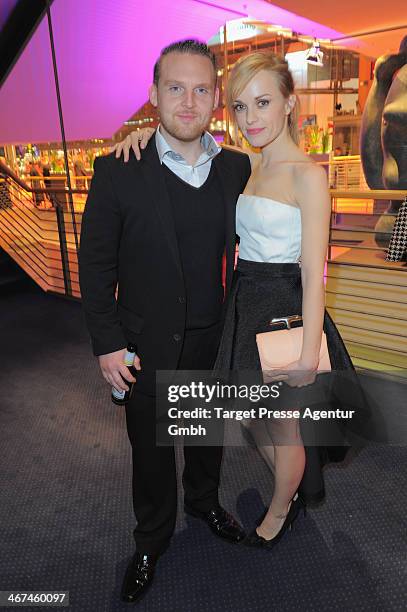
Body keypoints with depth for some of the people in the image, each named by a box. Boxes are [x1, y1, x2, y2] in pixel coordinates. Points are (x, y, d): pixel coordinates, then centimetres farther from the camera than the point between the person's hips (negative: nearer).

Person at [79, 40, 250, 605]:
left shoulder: (237, 168, -2)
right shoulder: (118, 171, -13)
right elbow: (96, 264, -9)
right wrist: (108, 344, -11)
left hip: (215, 340, 3)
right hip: (149, 346, -2)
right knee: (151, 447, 17)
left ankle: (205, 500, 54)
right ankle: (152, 537, 44)